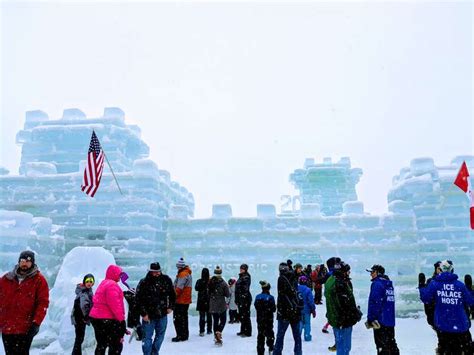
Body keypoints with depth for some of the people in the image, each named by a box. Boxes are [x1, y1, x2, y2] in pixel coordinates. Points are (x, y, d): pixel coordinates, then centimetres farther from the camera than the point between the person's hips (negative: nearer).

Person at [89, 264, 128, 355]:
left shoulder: (104, 283, 17)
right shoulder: (112, 285, -16)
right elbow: (115, 304, -22)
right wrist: (121, 318, -16)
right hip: (107, 320, -10)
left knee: (101, 345, 17)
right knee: (116, 346, -4)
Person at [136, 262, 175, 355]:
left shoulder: (166, 280, -4)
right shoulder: (144, 283, -13)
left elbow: (172, 295, 10)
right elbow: (138, 299, -10)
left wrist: (171, 307, 4)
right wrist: (143, 314, -12)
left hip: (163, 314, 4)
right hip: (148, 316, -3)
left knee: (160, 336, 17)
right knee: (147, 338, 0)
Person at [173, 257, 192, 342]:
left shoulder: (183, 274, -16)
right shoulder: (188, 273, 16)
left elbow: (179, 288, -22)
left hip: (180, 300, -10)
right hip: (186, 300, 10)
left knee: (178, 318, -4)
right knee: (184, 318, 16)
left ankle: (180, 336, -3)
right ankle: (185, 335, 23)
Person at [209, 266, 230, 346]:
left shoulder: (210, 282, -3)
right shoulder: (223, 283, -15)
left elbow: (208, 293, 5)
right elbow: (227, 295, -10)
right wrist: (227, 289, 7)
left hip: (212, 305, 4)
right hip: (221, 305, -4)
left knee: (215, 321, 13)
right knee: (223, 320, 10)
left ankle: (216, 338, 16)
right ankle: (218, 332, -14)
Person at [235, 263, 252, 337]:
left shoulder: (246, 277, -12)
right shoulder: (241, 277, 16)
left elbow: (245, 289, -19)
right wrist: (237, 300, 21)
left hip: (245, 298, -9)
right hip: (240, 299, 10)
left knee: (245, 316, -4)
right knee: (241, 316, 15)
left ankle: (248, 332, 2)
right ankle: (243, 331, 25)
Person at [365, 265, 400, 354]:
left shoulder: (377, 284, -14)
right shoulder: (389, 284, 12)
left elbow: (374, 302, -20)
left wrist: (370, 319, -14)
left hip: (381, 320, -8)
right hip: (391, 320, 9)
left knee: (382, 345, -3)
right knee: (391, 343, 19)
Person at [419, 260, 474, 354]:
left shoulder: (434, 284, -7)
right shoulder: (460, 285, -5)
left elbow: (425, 299, -6)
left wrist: (422, 288, 12)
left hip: (443, 325, 0)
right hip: (460, 325, 0)